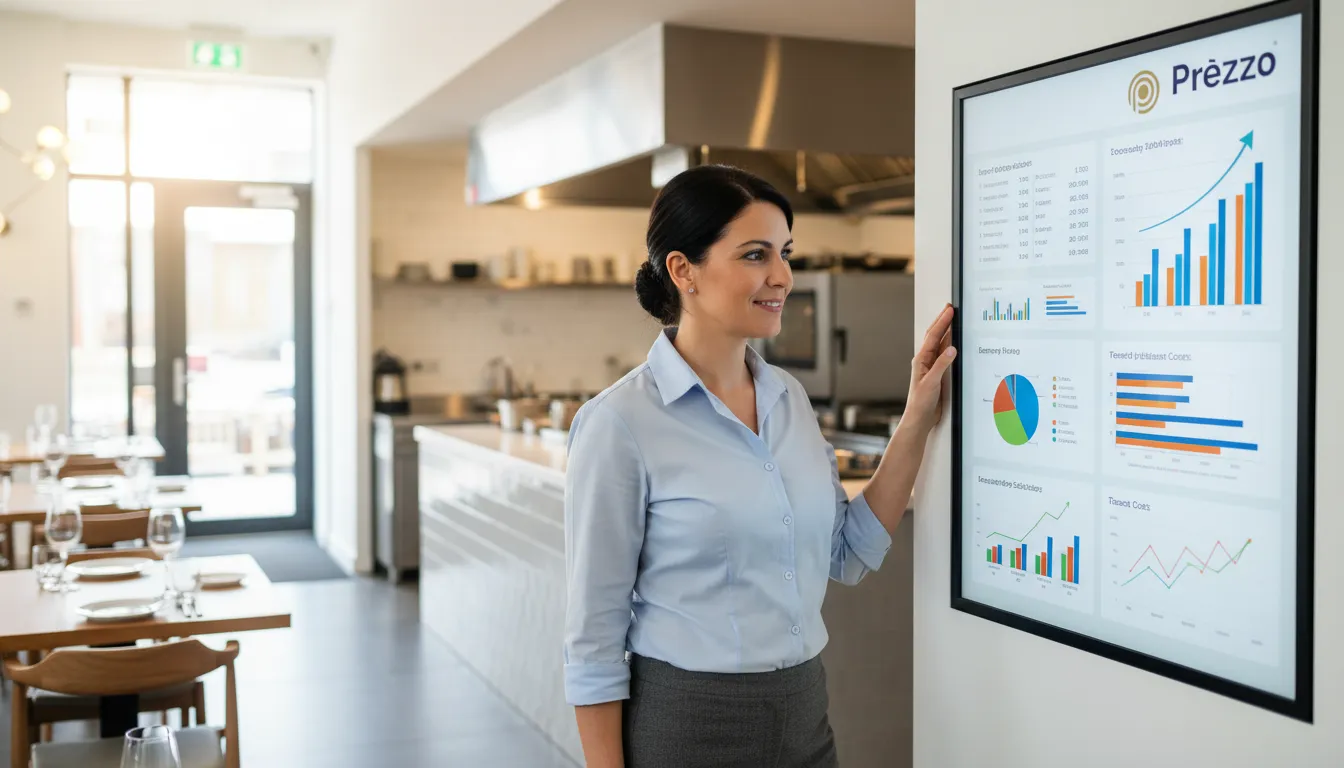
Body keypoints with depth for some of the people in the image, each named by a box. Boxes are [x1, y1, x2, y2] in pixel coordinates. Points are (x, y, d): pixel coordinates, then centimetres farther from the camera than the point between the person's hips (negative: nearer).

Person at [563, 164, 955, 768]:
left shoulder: (789, 397, 4)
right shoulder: (620, 422, -16)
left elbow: (847, 555, 6)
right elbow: (594, 635, -12)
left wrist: (917, 418, 1)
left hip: (805, 717, 6)